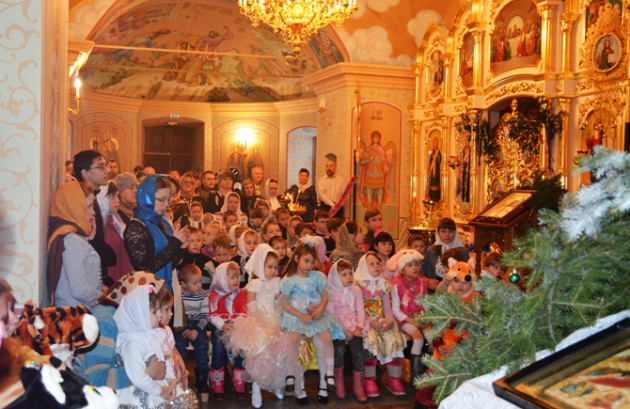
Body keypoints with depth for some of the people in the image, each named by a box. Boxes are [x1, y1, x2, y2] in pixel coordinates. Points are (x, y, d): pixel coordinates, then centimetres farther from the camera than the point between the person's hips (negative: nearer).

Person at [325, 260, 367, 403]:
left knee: (358, 352, -19)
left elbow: (361, 311, 6)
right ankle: (338, 383, -7)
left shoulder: (356, 291, 11)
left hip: (354, 327, 3)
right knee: (339, 350, -28)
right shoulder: (330, 292, -1)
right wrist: (344, 330, -16)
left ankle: (358, 387, -4)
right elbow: (331, 315, -7)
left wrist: (359, 327, -11)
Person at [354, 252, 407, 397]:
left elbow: (388, 307, 9)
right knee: (371, 340, -33)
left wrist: (390, 320, -12)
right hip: (365, 321, -4)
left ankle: (394, 380, -13)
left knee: (395, 339, -23)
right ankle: (369, 381, -19)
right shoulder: (357, 284, -1)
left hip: (383, 321, 4)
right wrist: (371, 321, -19)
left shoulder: (385, 284, 14)